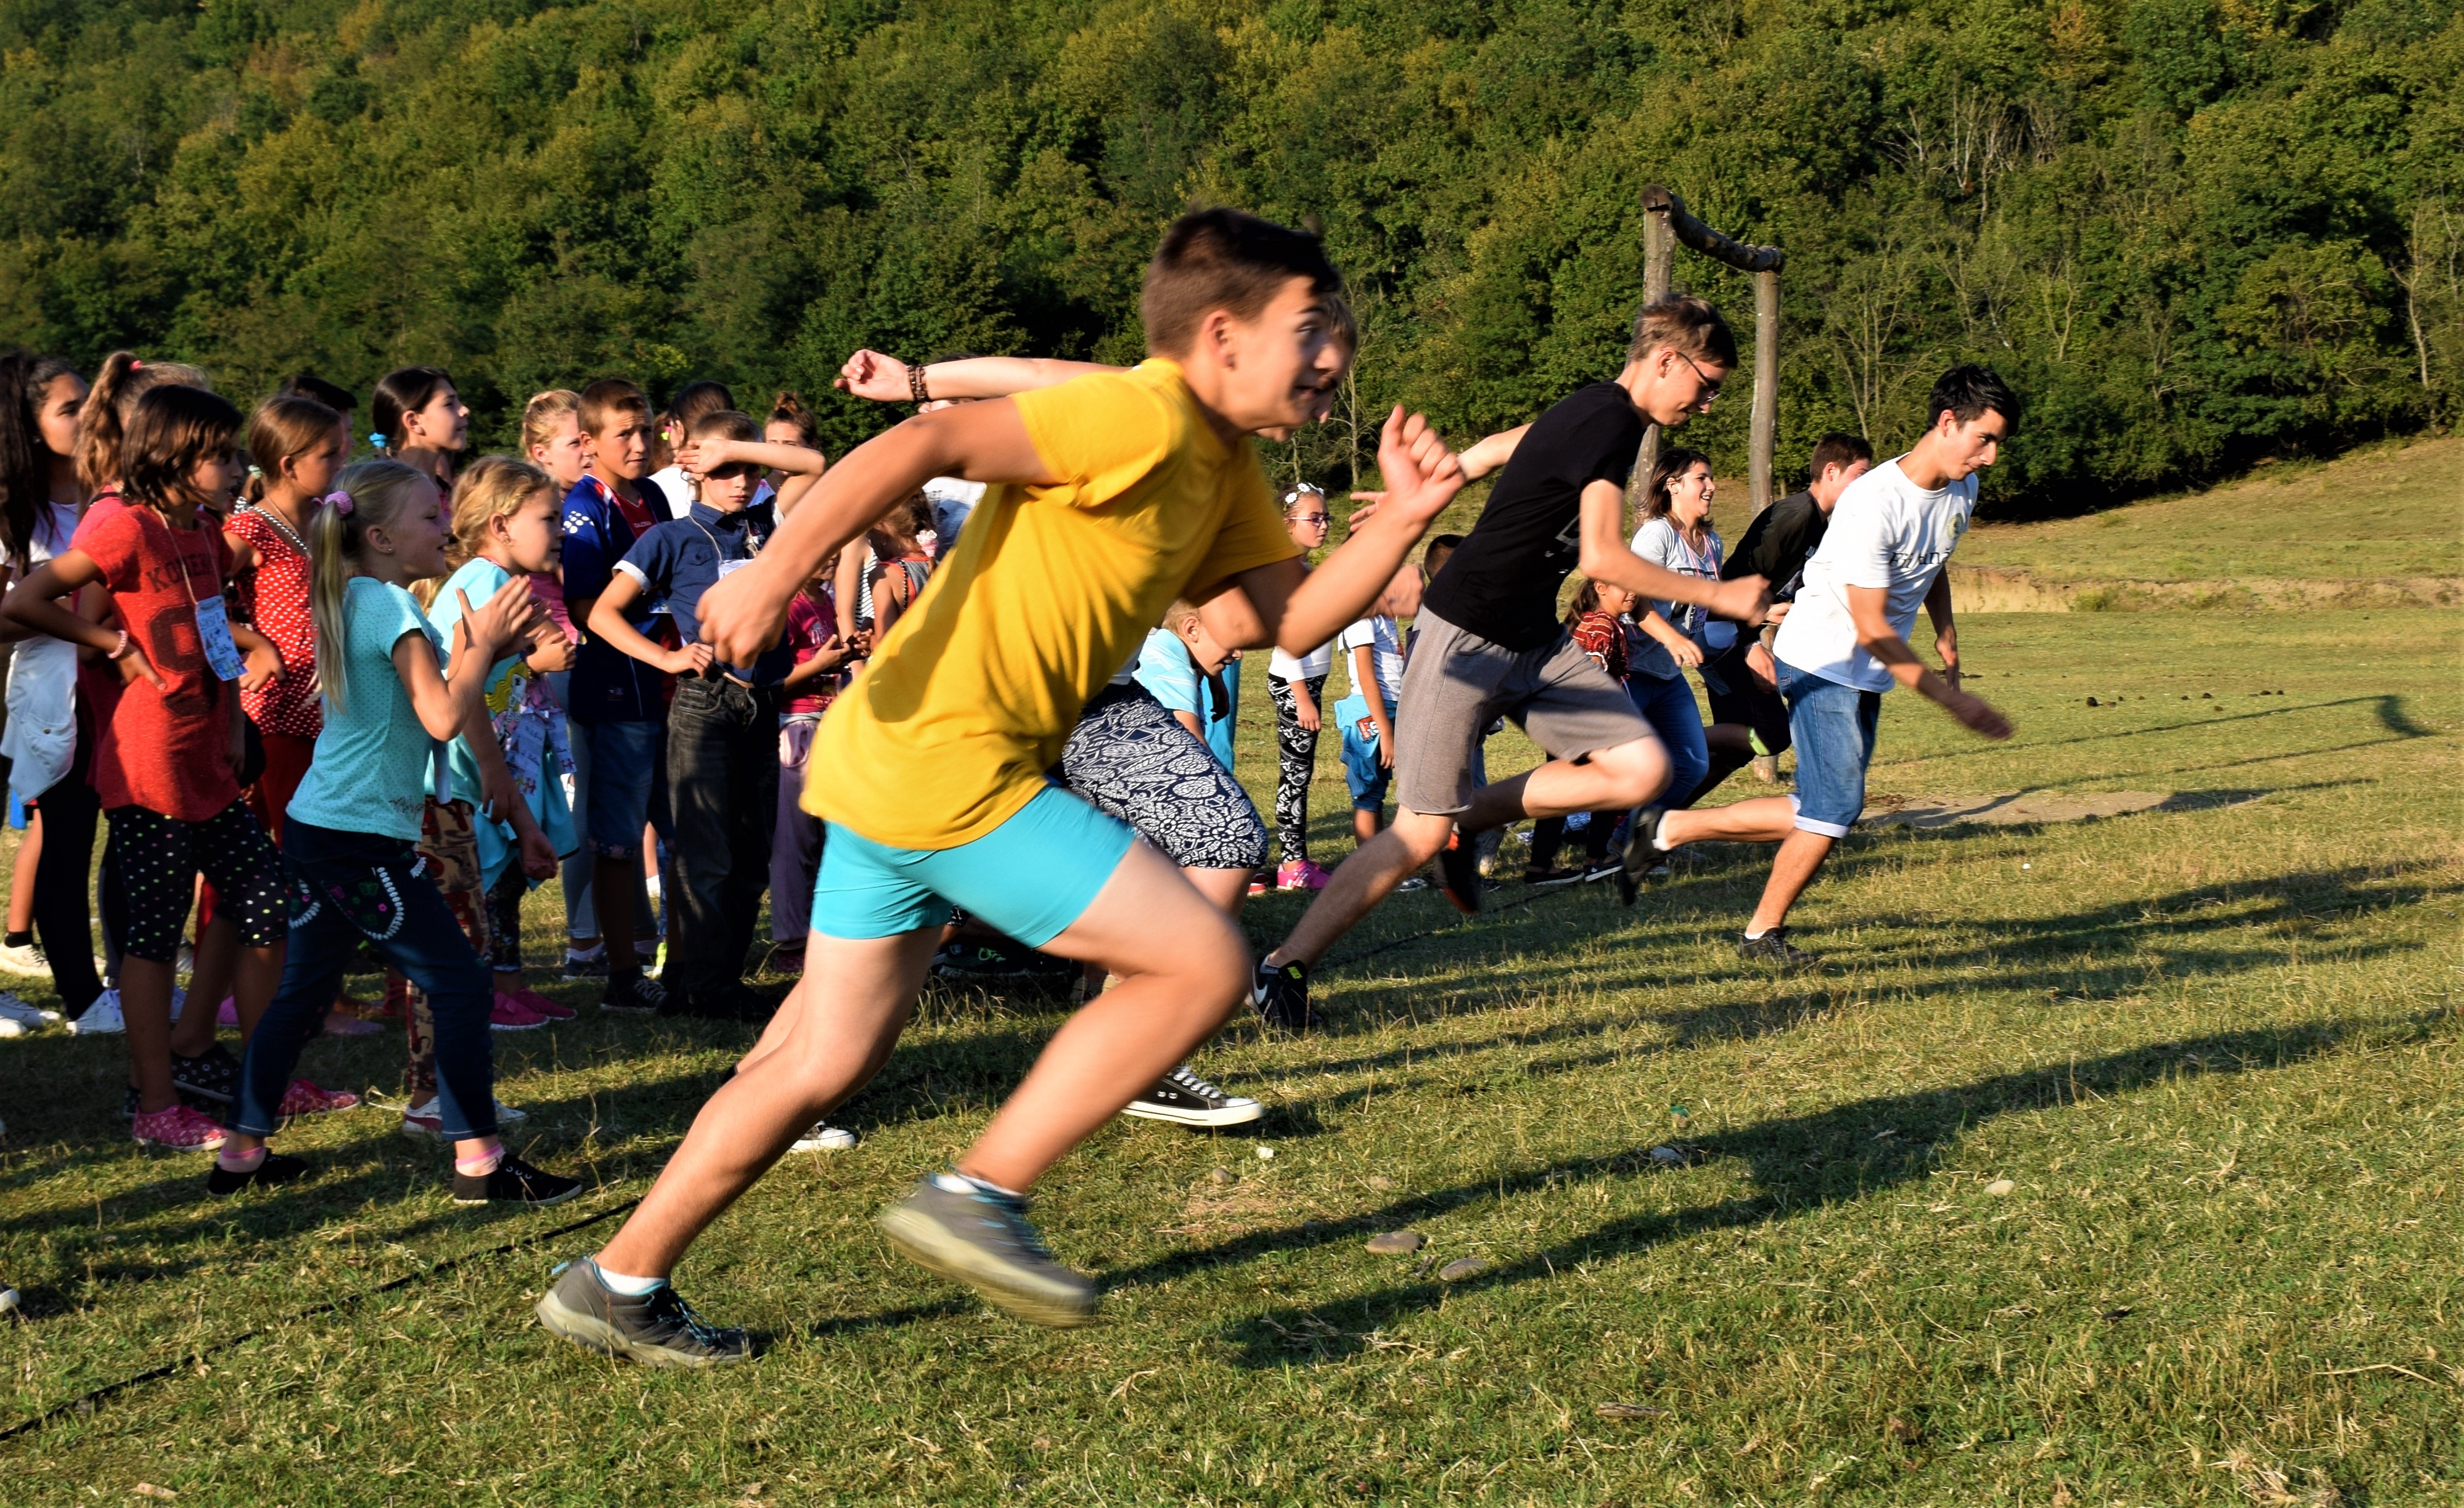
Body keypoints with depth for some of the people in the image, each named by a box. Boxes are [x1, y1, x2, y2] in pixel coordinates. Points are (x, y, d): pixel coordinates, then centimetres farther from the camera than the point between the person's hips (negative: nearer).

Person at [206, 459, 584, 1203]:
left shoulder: (348, 602, 13)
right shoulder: (395, 608, -14)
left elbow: (419, 701, 19)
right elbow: (443, 718, -21)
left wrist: (479, 650, 10)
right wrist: (481, 645, -10)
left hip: (313, 828, 9)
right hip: (365, 842, -9)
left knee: (301, 990, 16)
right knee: (461, 982, -4)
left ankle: (242, 1153, 21)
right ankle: (478, 1162, -3)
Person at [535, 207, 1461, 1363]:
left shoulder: (1223, 469, 15)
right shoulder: (1140, 417, -15)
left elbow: (1293, 619, 14)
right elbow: (930, 443, -22)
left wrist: (1401, 521, 1)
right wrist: (781, 567, -28)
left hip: (893, 769, 10)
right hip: (948, 761, -10)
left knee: (822, 1062, 17)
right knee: (1203, 961, -8)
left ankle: (618, 1286, 26)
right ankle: (978, 1195, -3)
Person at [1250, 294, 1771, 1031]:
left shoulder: (1595, 413, 12)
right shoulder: (1611, 419, -17)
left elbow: (1498, 448, 24)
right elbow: (1602, 557, -24)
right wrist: (1718, 595, -17)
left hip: (1535, 641, 9)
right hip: (1466, 638, -9)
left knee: (1642, 769, -8)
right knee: (1420, 834, -9)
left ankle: (1471, 817, 7)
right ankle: (1283, 965, 3)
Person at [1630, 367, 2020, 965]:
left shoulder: (1961, 490, 1)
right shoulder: (1873, 502, -26)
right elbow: (1871, 627, -26)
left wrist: (1946, 636, 16)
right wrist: (1951, 699, -27)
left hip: (1870, 675, 8)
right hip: (1822, 662, -8)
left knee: (1823, 813, 5)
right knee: (1835, 805, -13)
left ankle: (1670, 827, 15)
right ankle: (1765, 932, 6)